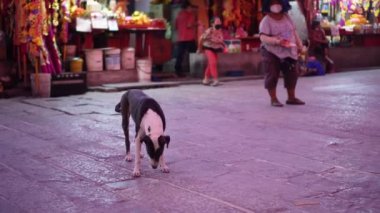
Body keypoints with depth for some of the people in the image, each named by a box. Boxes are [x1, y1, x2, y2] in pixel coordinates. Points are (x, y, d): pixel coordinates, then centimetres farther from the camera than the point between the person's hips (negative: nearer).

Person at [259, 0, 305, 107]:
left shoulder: (286, 17, 8)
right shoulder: (266, 21, -13)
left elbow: (293, 32, 17)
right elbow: (263, 38, -24)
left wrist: (299, 44, 10)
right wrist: (277, 41, -37)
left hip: (288, 51, 6)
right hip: (272, 52, -6)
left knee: (292, 74, 9)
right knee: (272, 75, -5)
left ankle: (291, 97, 22)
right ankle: (273, 99, 7)